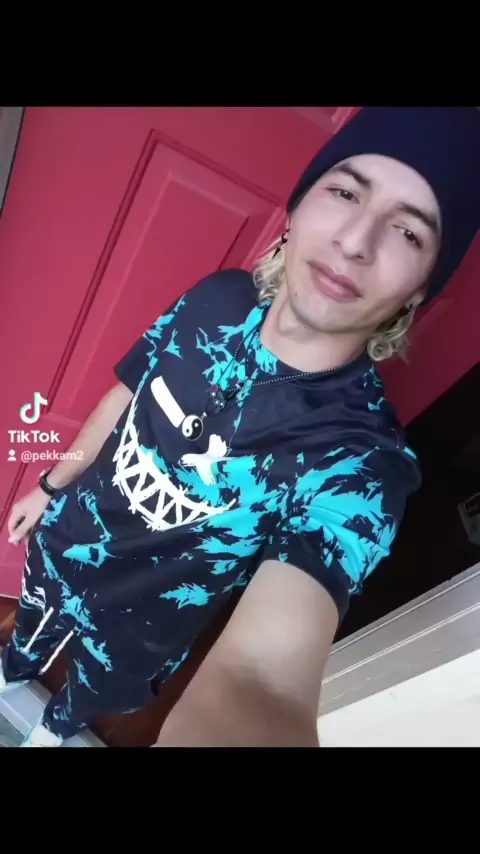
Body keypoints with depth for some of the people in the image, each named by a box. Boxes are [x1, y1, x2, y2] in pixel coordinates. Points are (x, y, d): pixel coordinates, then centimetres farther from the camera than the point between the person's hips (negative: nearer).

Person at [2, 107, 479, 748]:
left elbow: (265, 680, -48)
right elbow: (124, 397, -3)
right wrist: (51, 485, 10)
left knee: (94, 694, 30)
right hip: (61, 543, 4)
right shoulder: (218, 298, -19)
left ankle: (58, 725, 69)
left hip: (133, 630, -3)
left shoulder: (359, 464, -36)